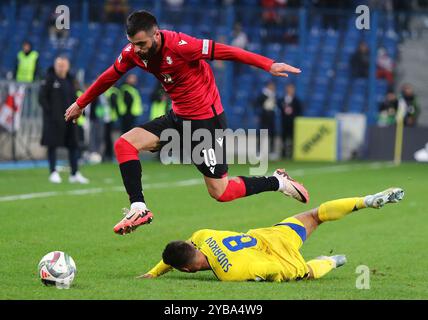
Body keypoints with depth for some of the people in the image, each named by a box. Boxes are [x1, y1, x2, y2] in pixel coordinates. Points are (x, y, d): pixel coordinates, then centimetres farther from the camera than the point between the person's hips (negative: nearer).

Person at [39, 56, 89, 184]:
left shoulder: (70, 80, 12)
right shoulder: (49, 79, -6)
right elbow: (42, 98, -9)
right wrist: (49, 111, -16)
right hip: (54, 119, -6)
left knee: (73, 145, 6)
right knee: (52, 145, -2)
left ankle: (75, 174, 10)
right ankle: (53, 173, 4)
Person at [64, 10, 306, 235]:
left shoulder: (180, 45, -26)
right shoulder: (133, 52, -6)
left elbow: (225, 51, -26)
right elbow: (110, 77, 12)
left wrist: (268, 65, -32)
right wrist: (80, 104, 23)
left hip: (207, 119, -7)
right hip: (178, 117, 7)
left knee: (220, 193, -5)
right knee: (124, 144, -10)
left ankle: (278, 182, 16)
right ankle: (139, 208, -9)